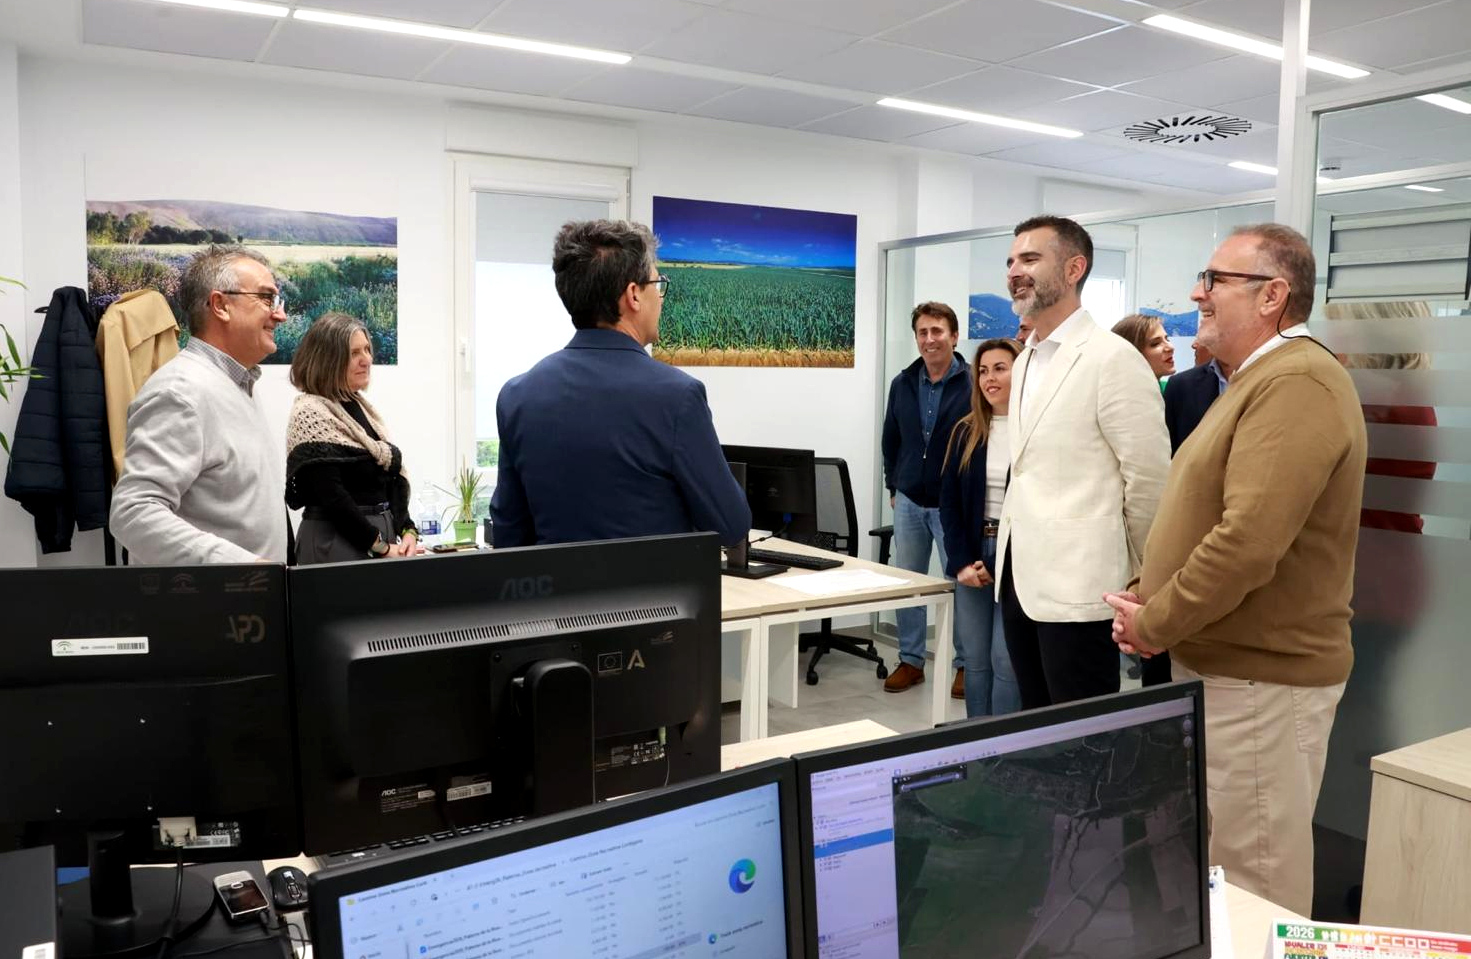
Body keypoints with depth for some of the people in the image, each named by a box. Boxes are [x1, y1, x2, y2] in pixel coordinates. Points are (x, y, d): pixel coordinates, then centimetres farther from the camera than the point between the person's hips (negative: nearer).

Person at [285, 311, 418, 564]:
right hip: (336, 543, -7)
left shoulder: (363, 407, 11)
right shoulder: (310, 413, -12)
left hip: (384, 535, 7)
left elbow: (394, 479, 13)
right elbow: (331, 497, -19)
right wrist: (380, 547, -16)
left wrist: (407, 531, 0)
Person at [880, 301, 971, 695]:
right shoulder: (902, 384, 4)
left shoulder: (972, 385, -12)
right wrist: (893, 486, 13)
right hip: (908, 503, 5)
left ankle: (966, 664, 20)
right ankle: (910, 661, 24)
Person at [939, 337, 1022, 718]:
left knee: (1006, 660, -3)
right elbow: (949, 500, 7)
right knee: (975, 659, 10)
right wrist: (962, 561, -4)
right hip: (972, 555, 5)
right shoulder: (965, 432, 8)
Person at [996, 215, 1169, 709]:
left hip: (1077, 587, -8)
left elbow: (1149, 481, -12)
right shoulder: (1026, 361, 14)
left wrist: (1142, 582, -3)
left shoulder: (1114, 359, -13)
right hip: (1018, 577, 8)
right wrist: (1011, 561, 18)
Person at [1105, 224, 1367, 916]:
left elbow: (1249, 541, -29)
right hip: (1223, 662, 10)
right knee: (1210, 864, 20)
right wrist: (1143, 596, 4)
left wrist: (1154, 627, -16)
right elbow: (1201, 517, 19)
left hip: (1259, 679, -10)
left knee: (1252, 881, 3)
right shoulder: (1258, 379, 16)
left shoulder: (1296, 383, -19)